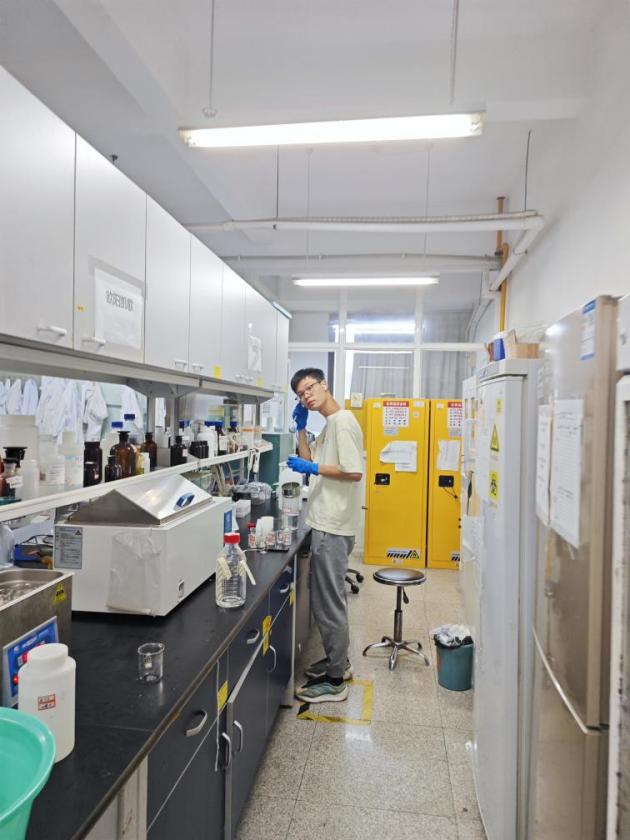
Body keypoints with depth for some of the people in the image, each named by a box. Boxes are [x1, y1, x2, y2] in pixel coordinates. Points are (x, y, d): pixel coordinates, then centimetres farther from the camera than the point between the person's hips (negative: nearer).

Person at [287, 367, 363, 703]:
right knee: (326, 599, 20)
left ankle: (335, 681, 13)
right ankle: (337, 661, 35)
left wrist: (313, 469, -17)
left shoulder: (343, 423, -15)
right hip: (326, 524, 10)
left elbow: (354, 473, -21)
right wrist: (301, 428, 11)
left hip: (333, 528, -10)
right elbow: (312, 463, 18)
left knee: (329, 603, 0)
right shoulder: (328, 426, 15)